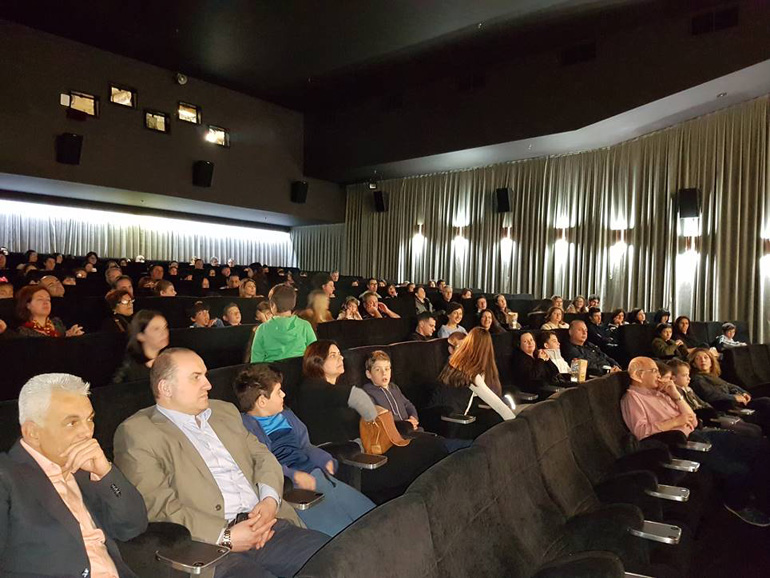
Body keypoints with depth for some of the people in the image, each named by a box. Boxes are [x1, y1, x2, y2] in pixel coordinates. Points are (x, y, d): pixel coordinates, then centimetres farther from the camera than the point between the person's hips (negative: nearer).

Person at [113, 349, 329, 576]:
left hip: (267, 526, 6)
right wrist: (224, 537, -15)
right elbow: (156, 506, -9)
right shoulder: (136, 433, -1)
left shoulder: (225, 411, 20)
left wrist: (269, 500, -3)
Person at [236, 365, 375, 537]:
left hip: (315, 475, 8)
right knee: (335, 529, -24)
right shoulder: (244, 426, -6)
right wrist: (293, 476, -24)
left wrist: (325, 460, 8)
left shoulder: (286, 415, 21)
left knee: (365, 510, -1)